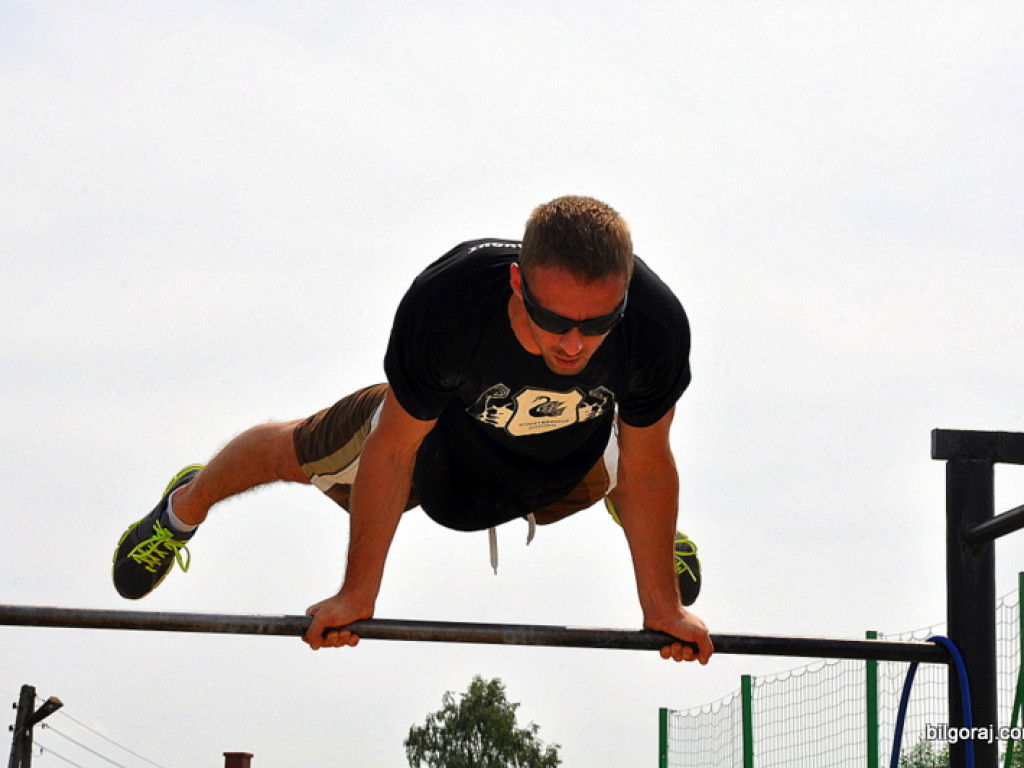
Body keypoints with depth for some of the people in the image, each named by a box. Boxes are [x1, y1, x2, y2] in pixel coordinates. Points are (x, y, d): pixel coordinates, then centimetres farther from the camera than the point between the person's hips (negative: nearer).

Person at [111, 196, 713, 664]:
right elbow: (393, 451, -30)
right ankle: (186, 506, 53)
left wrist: (663, 607, -13)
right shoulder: (443, 303, -47)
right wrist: (357, 596, -20)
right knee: (295, 453, 19)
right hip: (446, 424, -1)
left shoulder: (657, 324, -43)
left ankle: (622, 505, 69)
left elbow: (646, 466, -24)